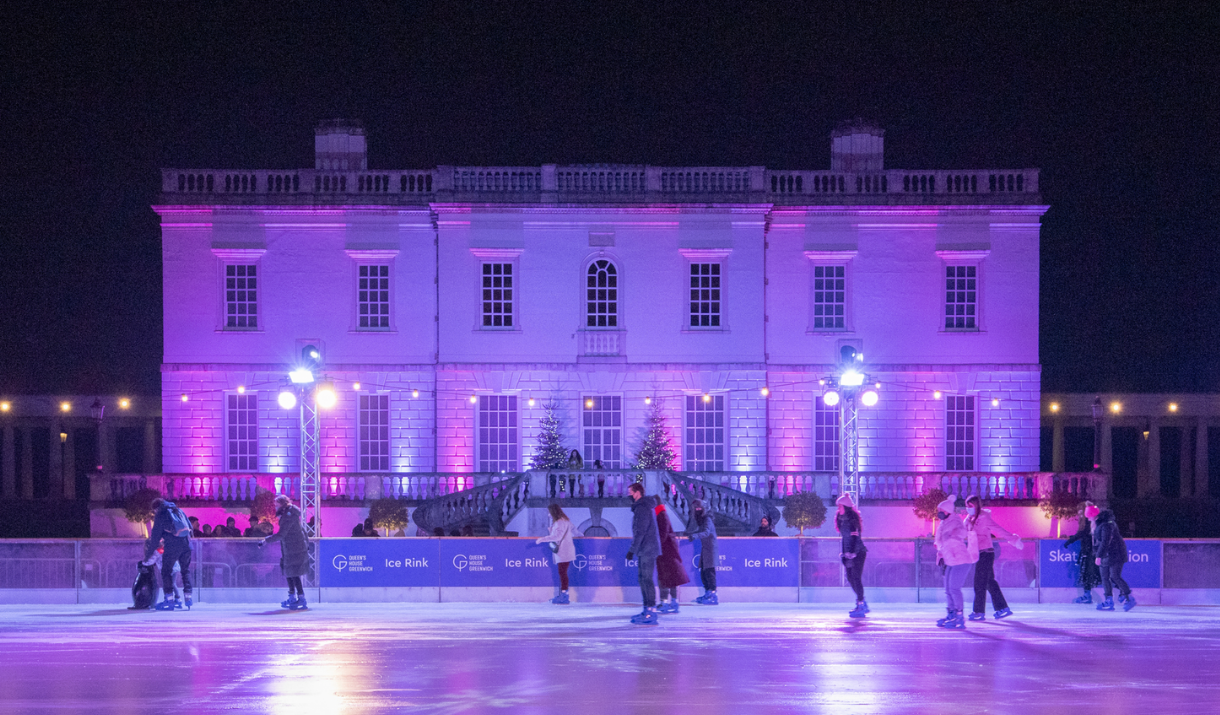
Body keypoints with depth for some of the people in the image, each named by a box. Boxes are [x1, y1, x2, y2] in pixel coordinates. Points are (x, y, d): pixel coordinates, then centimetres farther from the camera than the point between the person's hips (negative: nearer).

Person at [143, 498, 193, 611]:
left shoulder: (160, 516, 2)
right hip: (186, 544, 5)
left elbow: (155, 537, 2)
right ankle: (188, 597, 12)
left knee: (166, 571, 5)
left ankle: (170, 599, 0)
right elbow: (189, 526, 22)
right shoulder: (178, 511, 17)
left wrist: (148, 555, 9)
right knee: (186, 571, 15)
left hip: (173, 546, -5)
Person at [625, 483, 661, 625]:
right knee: (643, 580, 13)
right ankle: (647, 610, 18)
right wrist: (633, 549, 23)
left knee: (647, 580, -11)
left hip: (647, 550, -11)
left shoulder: (642, 508, -15)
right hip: (644, 551, 11)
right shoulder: (644, 507, 18)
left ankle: (651, 612, -12)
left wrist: (632, 549, -18)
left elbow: (640, 532, -20)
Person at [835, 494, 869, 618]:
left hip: (857, 552, -8)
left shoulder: (854, 519, -12)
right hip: (848, 553, 8)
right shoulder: (841, 519, 11)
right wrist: (843, 554, 14)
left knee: (856, 578, -10)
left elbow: (857, 538, -16)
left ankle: (861, 607, -7)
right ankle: (863, 604, 21)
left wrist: (852, 555, -22)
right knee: (850, 578, 9)